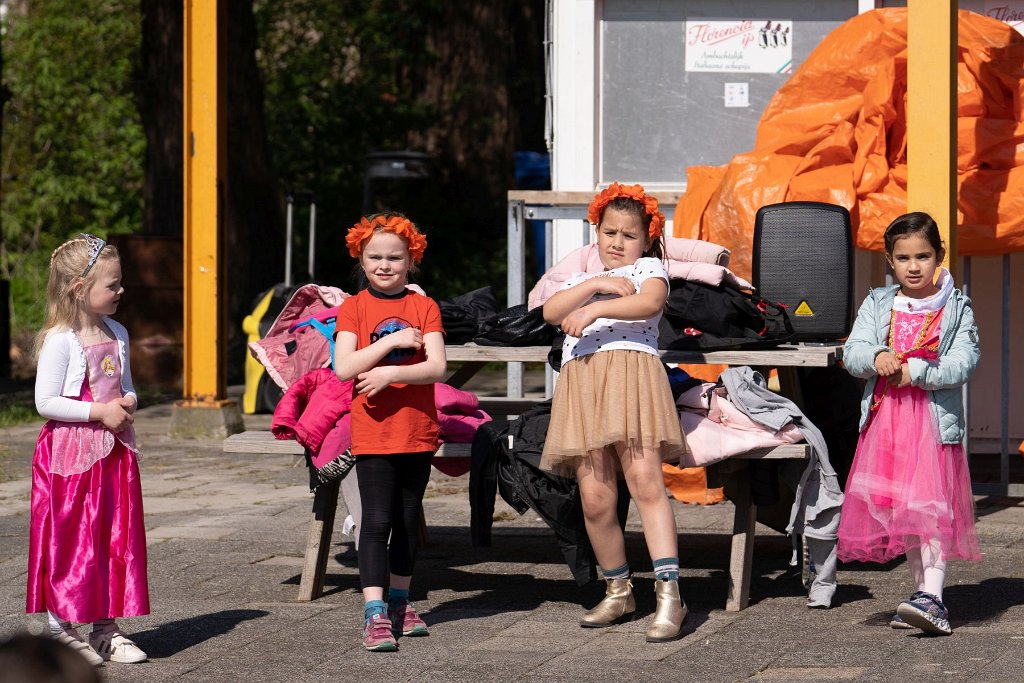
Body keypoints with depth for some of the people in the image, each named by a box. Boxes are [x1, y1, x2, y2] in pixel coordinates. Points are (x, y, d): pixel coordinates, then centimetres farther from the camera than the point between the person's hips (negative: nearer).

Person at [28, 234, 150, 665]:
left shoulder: (117, 334, 9)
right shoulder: (60, 340, -14)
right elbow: (45, 402, -17)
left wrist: (128, 403, -1)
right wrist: (99, 412, -20)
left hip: (114, 450, 7)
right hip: (71, 451, -7)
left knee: (115, 537, 8)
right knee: (70, 540, -2)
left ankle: (105, 627, 16)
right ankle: (60, 629, 8)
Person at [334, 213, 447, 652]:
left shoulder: (423, 307, 2)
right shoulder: (354, 308, 0)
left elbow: (437, 367, -9)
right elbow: (343, 368, -13)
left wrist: (392, 373, -21)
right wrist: (391, 341, -18)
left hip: (417, 432, 2)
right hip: (372, 431, -2)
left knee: (408, 520, 14)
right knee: (377, 520, -9)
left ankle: (399, 602, 28)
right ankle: (374, 613, -14)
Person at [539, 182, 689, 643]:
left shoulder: (649, 268, 17)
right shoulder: (581, 277, 30)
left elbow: (650, 302, -8)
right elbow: (551, 312, 9)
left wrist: (594, 310, -16)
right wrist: (597, 284, -1)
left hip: (631, 372, -4)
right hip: (581, 381, 5)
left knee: (644, 480, -19)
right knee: (595, 498, -3)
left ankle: (669, 593, -26)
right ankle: (617, 592, 13)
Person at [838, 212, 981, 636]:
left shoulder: (955, 308, 3)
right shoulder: (877, 305, 12)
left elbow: (964, 362, -9)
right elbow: (852, 352, 1)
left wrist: (913, 371, -18)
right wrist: (877, 358, -21)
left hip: (935, 420, -4)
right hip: (885, 420, 4)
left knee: (931, 507, -13)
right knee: (896, 510, 7)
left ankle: (932, 599, -18)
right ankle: (923, 588, 17)